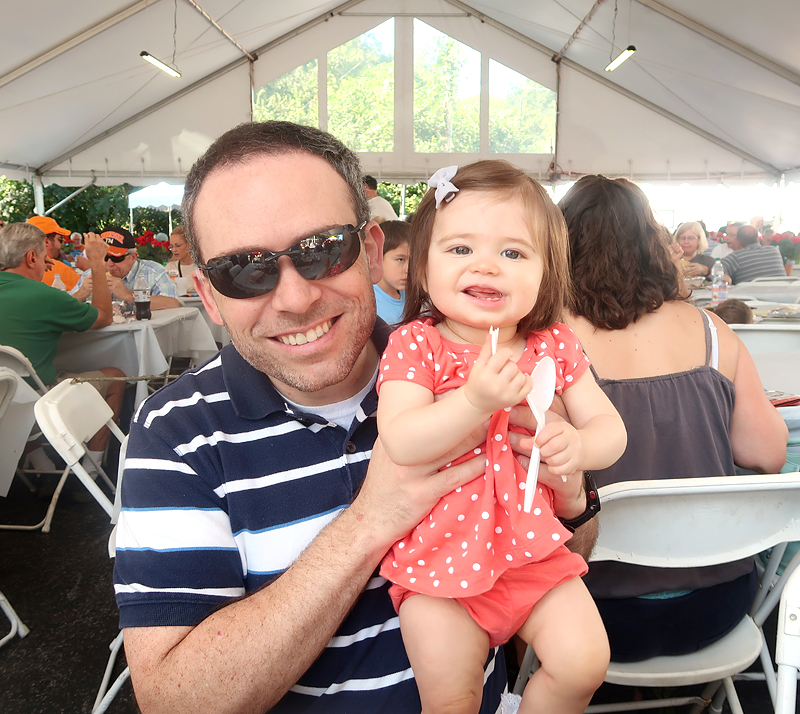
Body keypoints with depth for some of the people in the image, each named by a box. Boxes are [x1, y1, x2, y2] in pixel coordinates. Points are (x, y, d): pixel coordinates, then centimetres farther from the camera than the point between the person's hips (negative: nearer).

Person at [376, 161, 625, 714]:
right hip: (441, 560, -3)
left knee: (584, 662, -2)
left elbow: (611, 429, 5)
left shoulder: (555, 346, 1)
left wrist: (578, 445, -18)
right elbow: (400, 444, -22)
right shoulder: (415, 345, -11)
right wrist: (477, 399, -33)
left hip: (534, 549, 3)